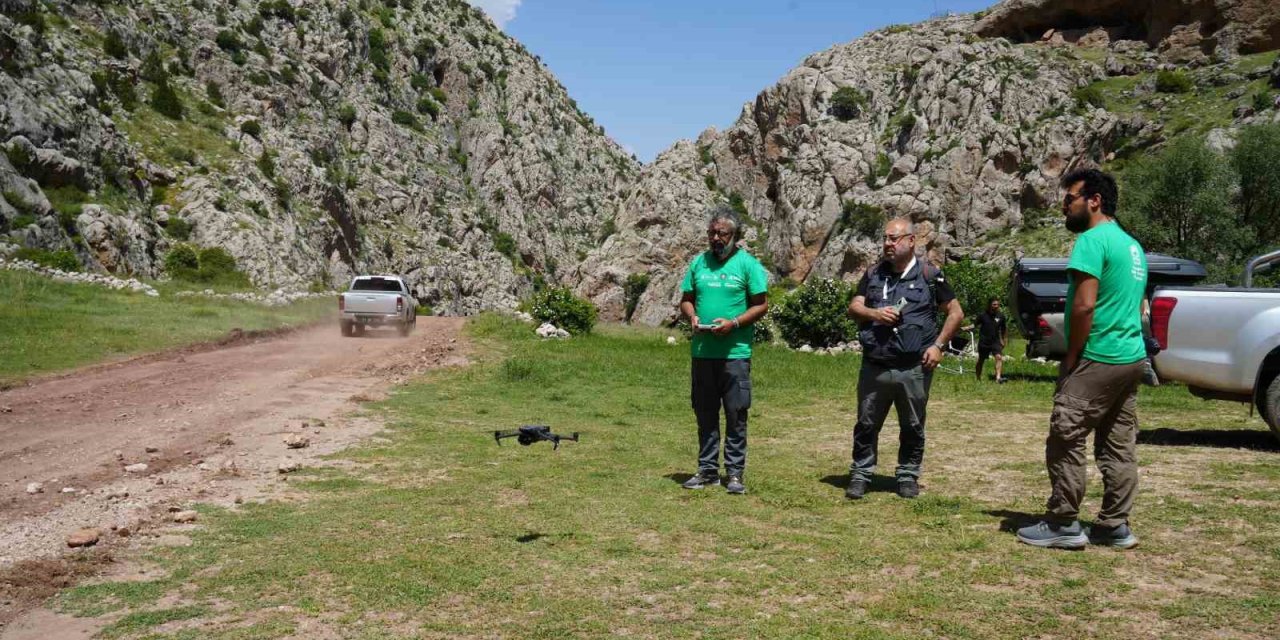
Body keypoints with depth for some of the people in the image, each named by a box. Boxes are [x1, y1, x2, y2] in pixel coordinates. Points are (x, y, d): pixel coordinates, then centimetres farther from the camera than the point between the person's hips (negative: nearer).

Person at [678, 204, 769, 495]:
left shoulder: (747, 263, -2)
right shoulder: (699, 262, 10)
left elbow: (762, 305, -4)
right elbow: (685, 299, 16)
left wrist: (734, 323, -17)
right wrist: (692, 316, -6)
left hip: (735, 353, -4)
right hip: (702, 352, 4)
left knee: (736, 415, 0)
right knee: (705, 414, 10)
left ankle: (734, 472, 8)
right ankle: (708, 470, 20)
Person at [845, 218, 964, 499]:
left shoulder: (929, 275, 2)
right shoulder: (873, 274, 11)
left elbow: (956, 313, 6)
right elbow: (853, 308, 8)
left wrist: (938, 345, -4)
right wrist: (874, 313, -13)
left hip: (914, 369, -2)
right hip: (874, 367, 2)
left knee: (913, 427, 7)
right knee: (866, 424, 5)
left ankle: (908, 476, 21)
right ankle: (860, 474, 16)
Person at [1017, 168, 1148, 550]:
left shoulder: (1092, 240, -12)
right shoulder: (1132, 245, 17)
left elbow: (1084, 305, -20)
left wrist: (1070, 357, -10)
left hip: (1097, 360, -10)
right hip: (1131, 357, 10)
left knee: (1065, 441, -4)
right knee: (1119, 446, 10)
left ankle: (1063, 525, 1)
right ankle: (1115, 526, 14)